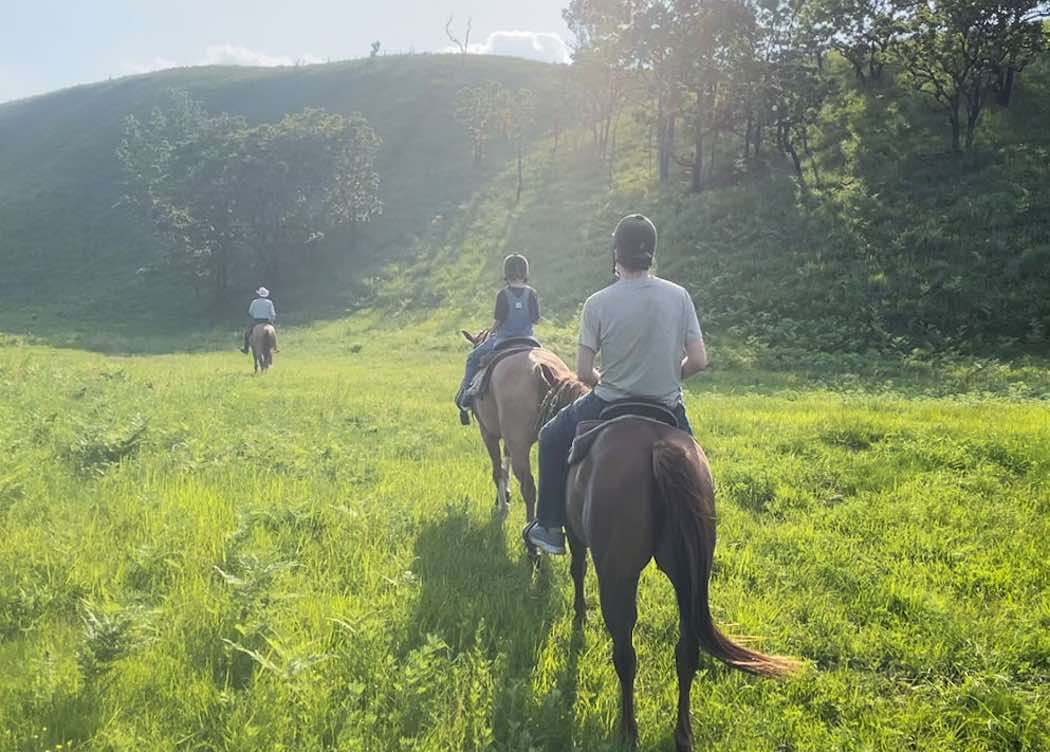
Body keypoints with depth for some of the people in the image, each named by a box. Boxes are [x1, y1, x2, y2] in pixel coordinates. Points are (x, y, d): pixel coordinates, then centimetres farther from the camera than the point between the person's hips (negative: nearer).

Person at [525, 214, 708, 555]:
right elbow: (698, 361, -7)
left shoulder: (598, 303, -15)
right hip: (668, 409, 2)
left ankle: (551, 529, 28)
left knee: (552, 437, 25)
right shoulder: (679, 296, -7)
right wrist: (667, 378, 12)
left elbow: (583, 372, -13)